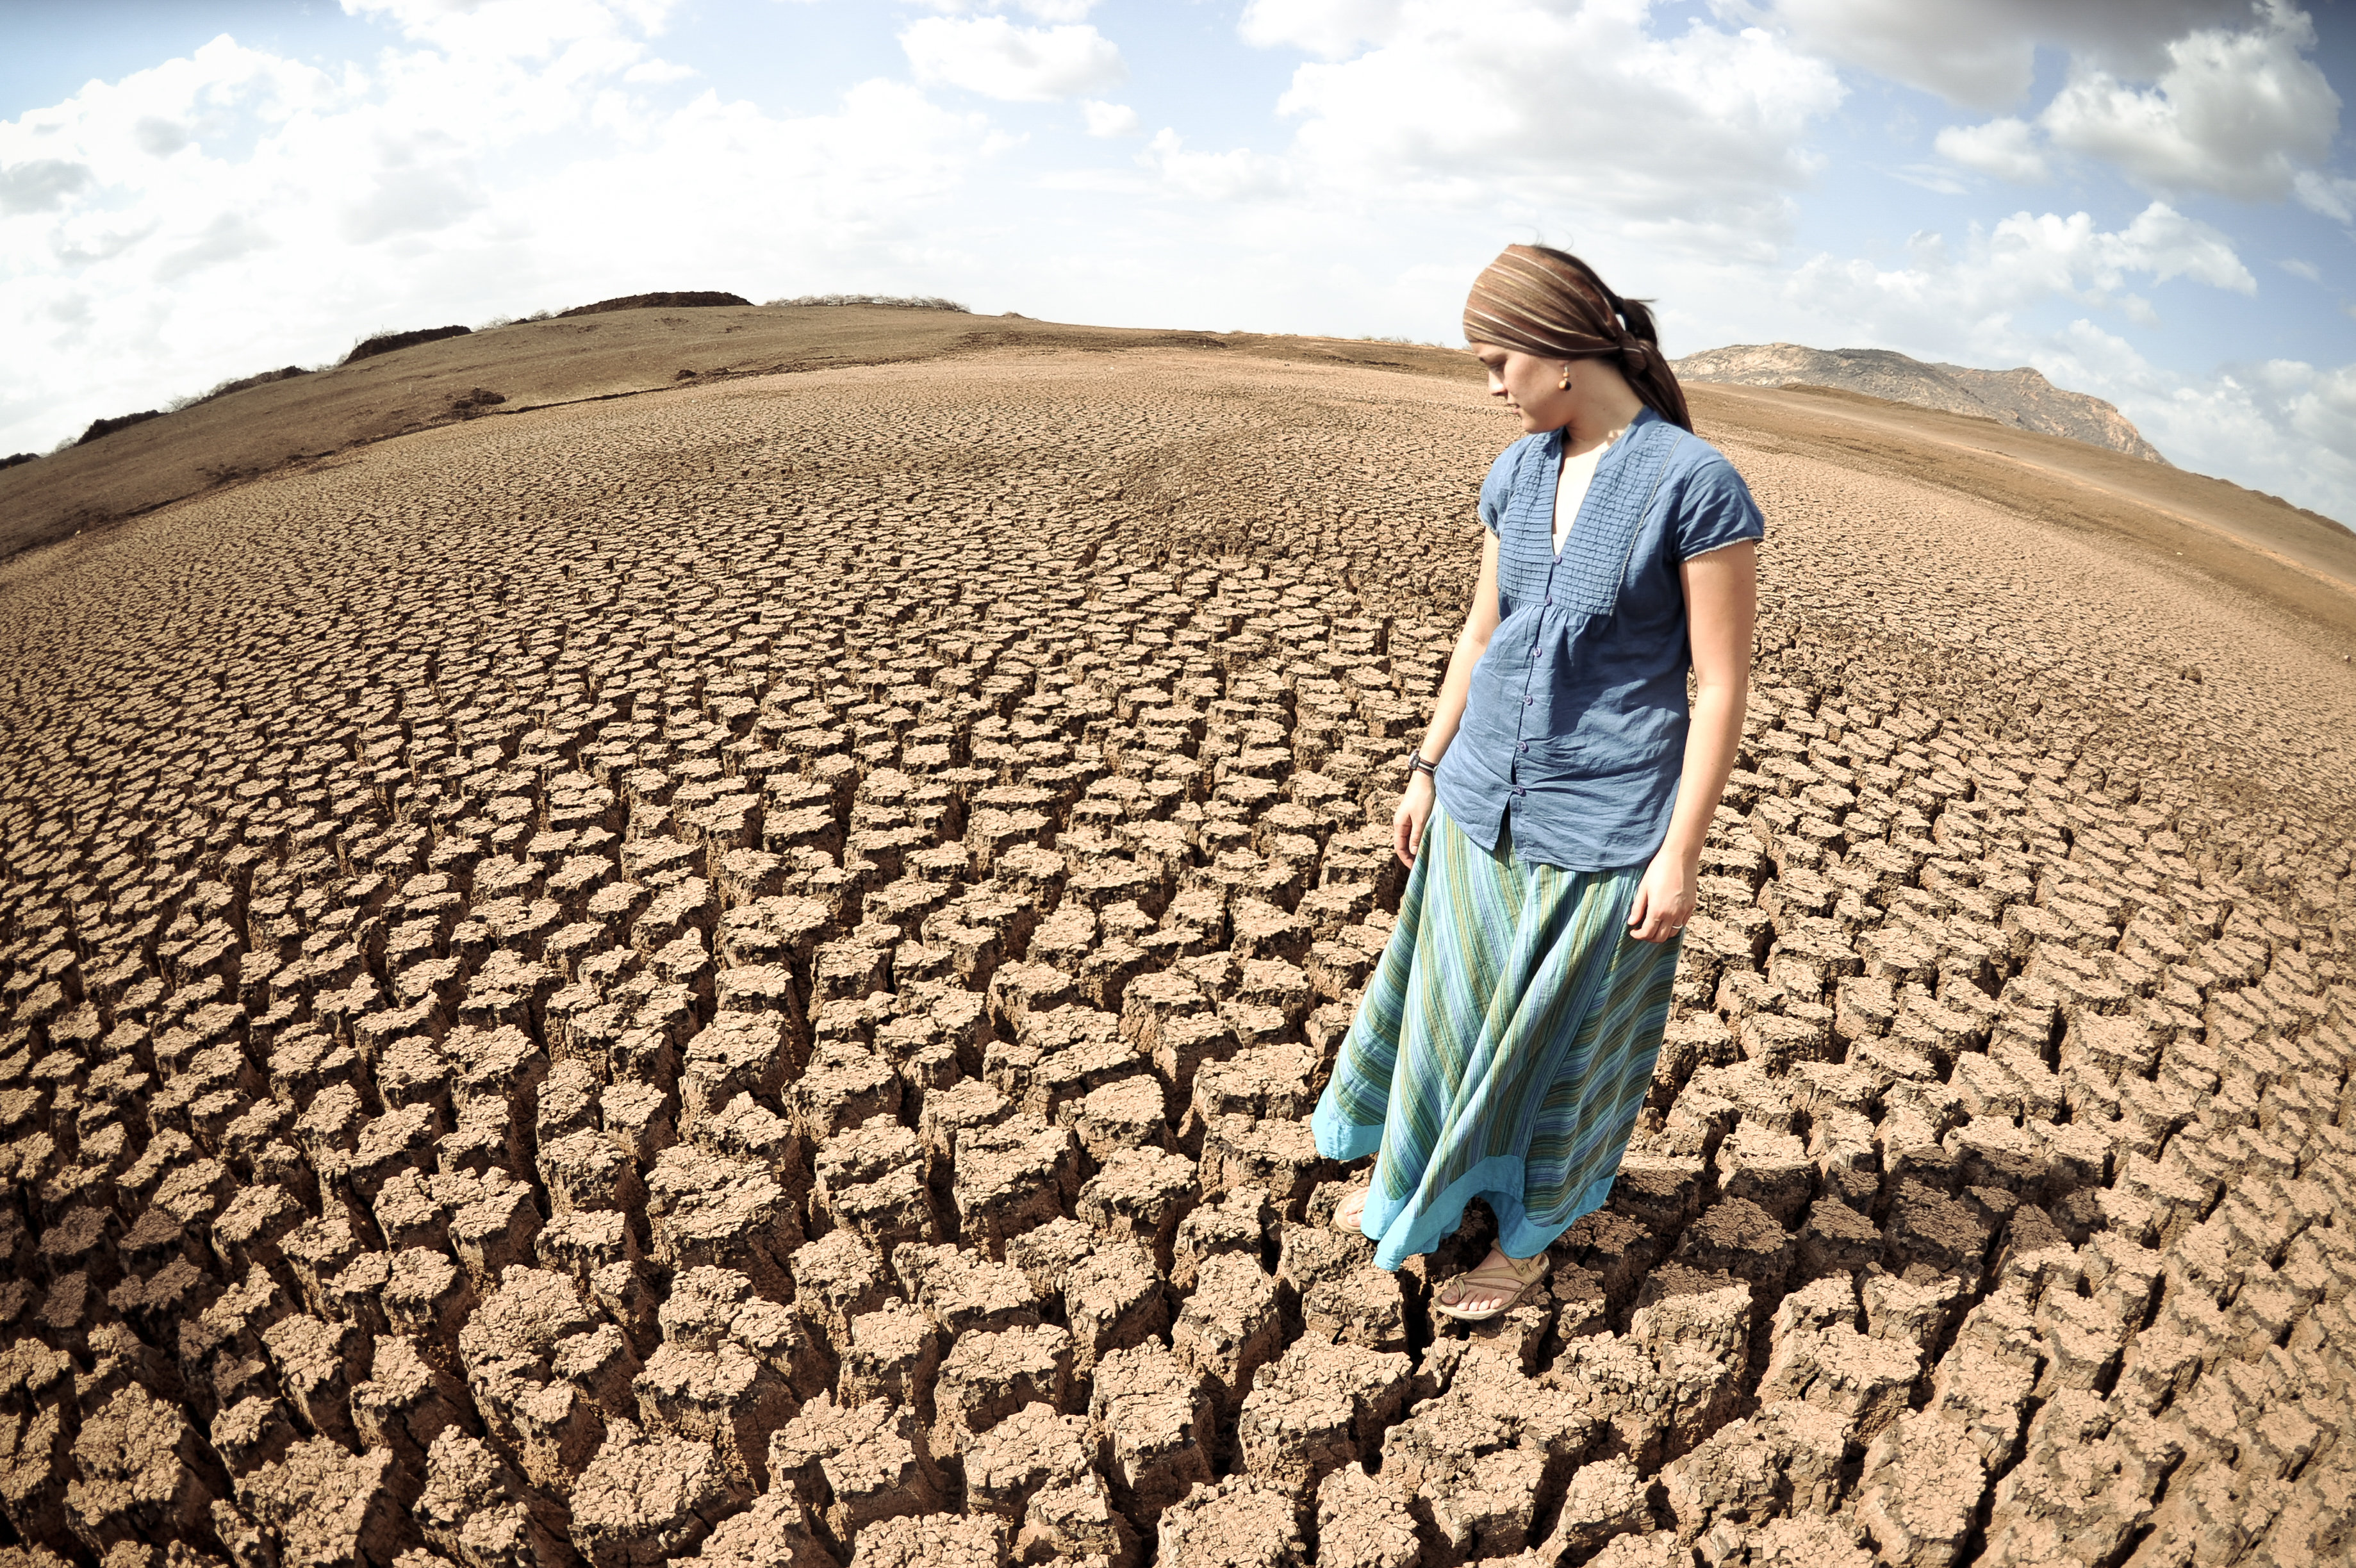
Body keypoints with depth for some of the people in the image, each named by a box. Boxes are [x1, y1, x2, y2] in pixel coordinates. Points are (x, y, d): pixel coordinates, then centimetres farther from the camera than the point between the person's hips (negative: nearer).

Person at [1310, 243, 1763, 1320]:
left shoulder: (1695, 485, -15)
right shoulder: (1518, 473, 3)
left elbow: (1721, 685, -14)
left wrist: (1680, 852, -14)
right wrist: (1427, 767, 13)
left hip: (1602, 830, -5)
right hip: (1482, 807, 6)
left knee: (1561, 1037, 13)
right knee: (1451, 999, 21)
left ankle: (1529, 1235, 38)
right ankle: (1422, 1181, 46)